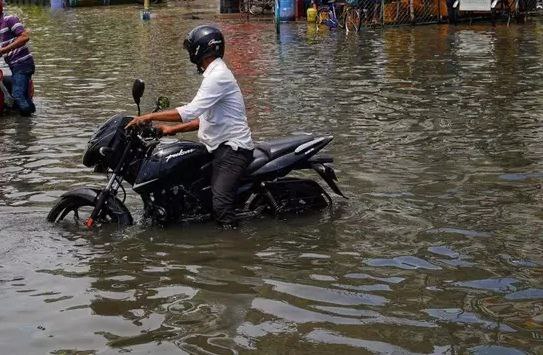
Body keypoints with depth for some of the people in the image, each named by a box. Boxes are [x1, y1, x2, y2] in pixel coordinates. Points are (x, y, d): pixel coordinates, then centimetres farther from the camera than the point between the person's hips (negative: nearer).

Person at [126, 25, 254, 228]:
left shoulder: (218, 76, -15)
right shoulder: (214, 74, 19)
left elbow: (190, 112, -25)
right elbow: (204, 118, 23)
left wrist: (149, 117, -20)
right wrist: (173, 129, 15)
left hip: (233, 149, -11)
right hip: (221, 145, 11)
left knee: (220, 203, -23)